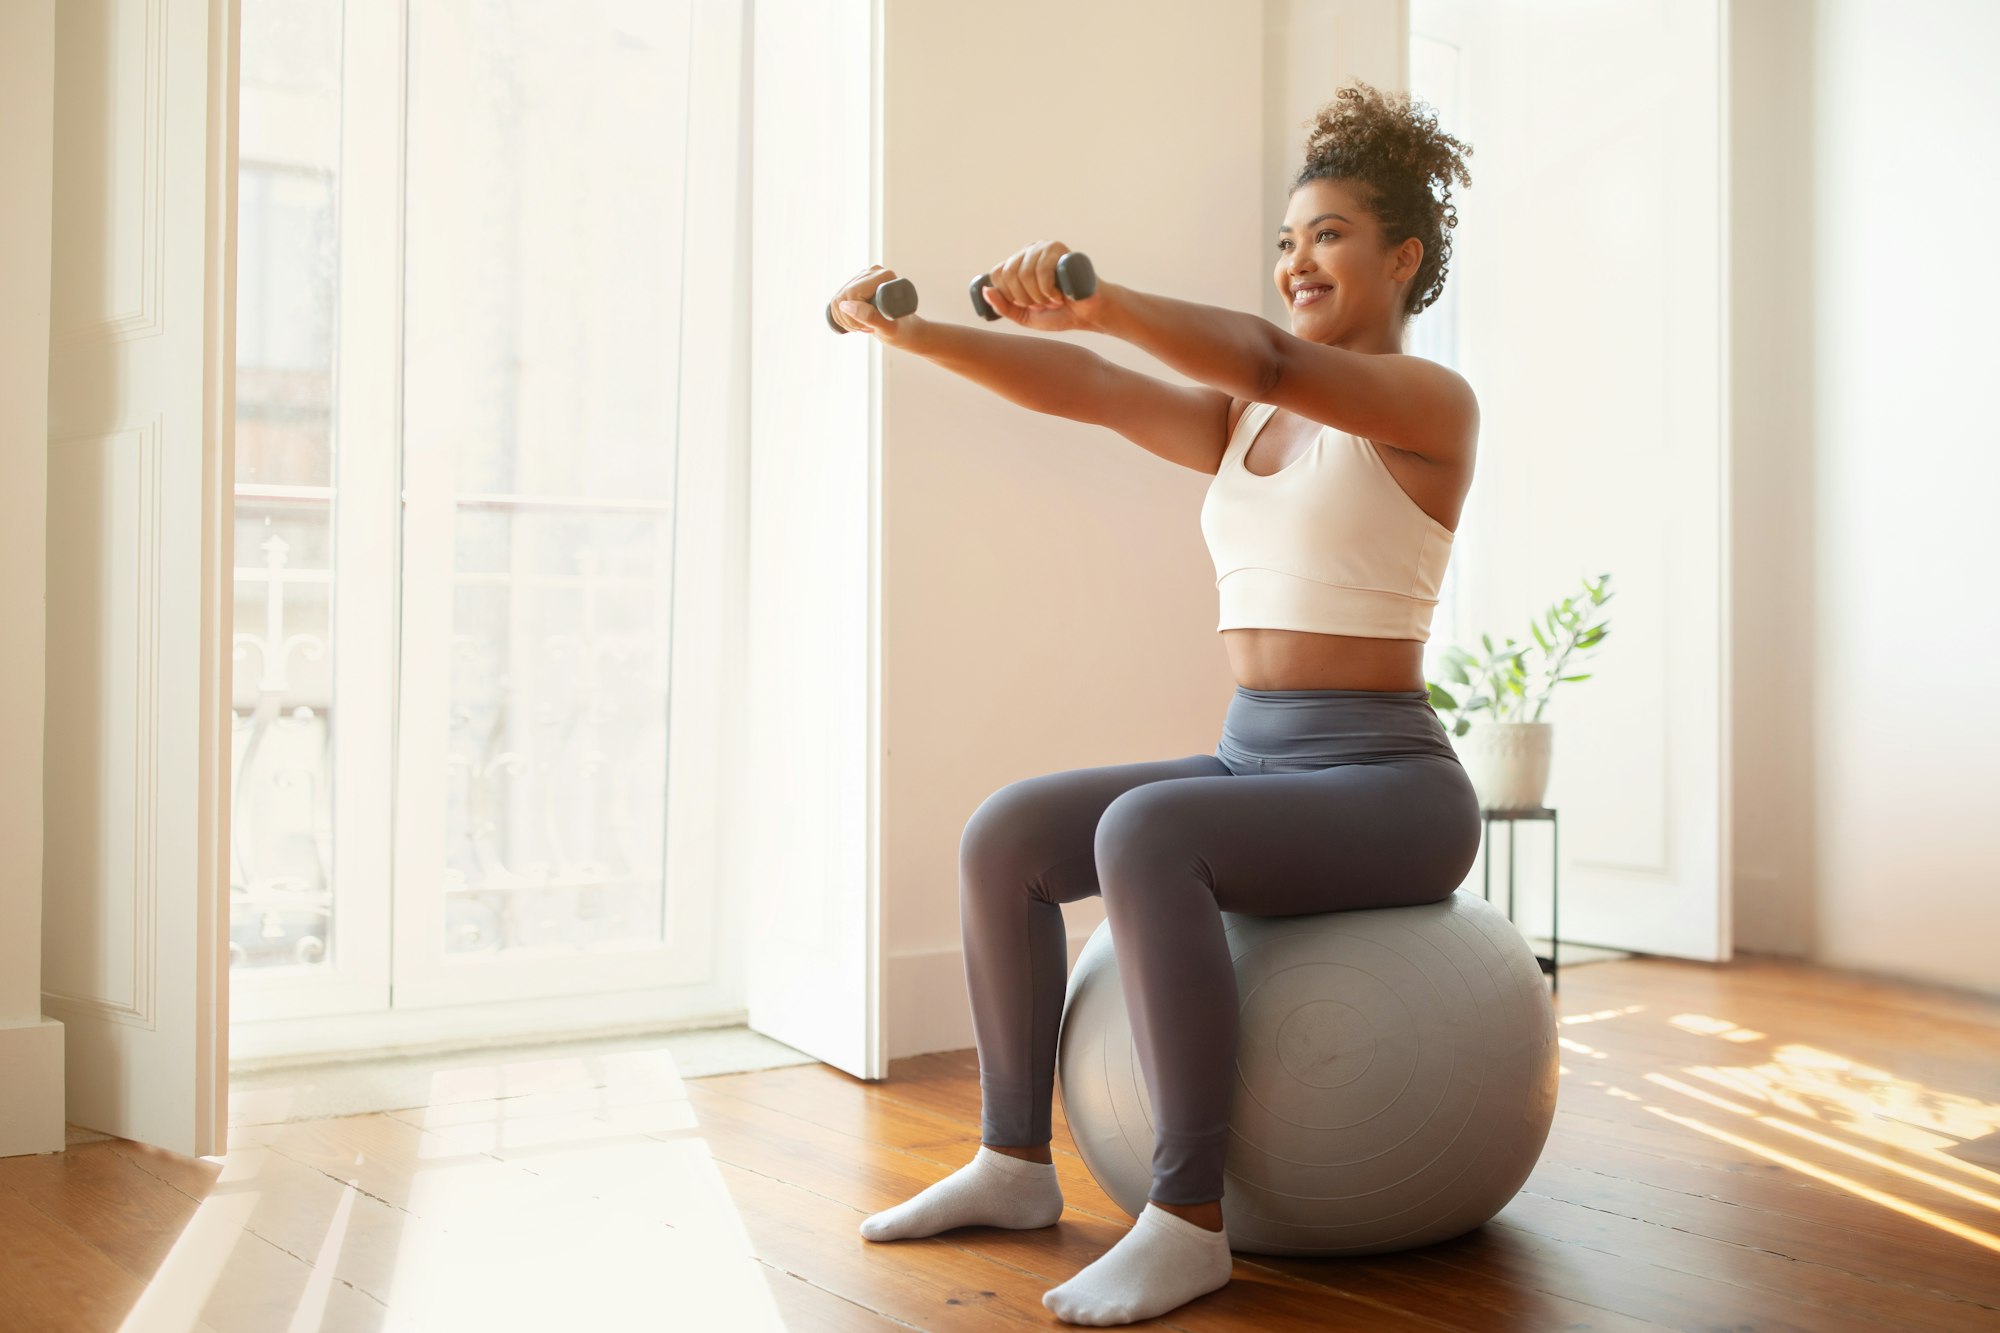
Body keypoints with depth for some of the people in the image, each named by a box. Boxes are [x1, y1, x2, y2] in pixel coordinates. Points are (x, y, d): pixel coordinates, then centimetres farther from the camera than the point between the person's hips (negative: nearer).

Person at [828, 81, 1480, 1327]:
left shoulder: (1431, 401, -5)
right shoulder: (1242, 422, 16)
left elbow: (1270, 358, -26)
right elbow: (1082, 389, 3)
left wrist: (1098, 299, -41)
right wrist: (913, 332, -9)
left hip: (1388, 784, -7)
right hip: (1253, 764, 8)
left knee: (1144, 834, -33)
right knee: (1006, 834, -8)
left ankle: (1191, 1221, -25)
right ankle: (1017, 1163, 4)